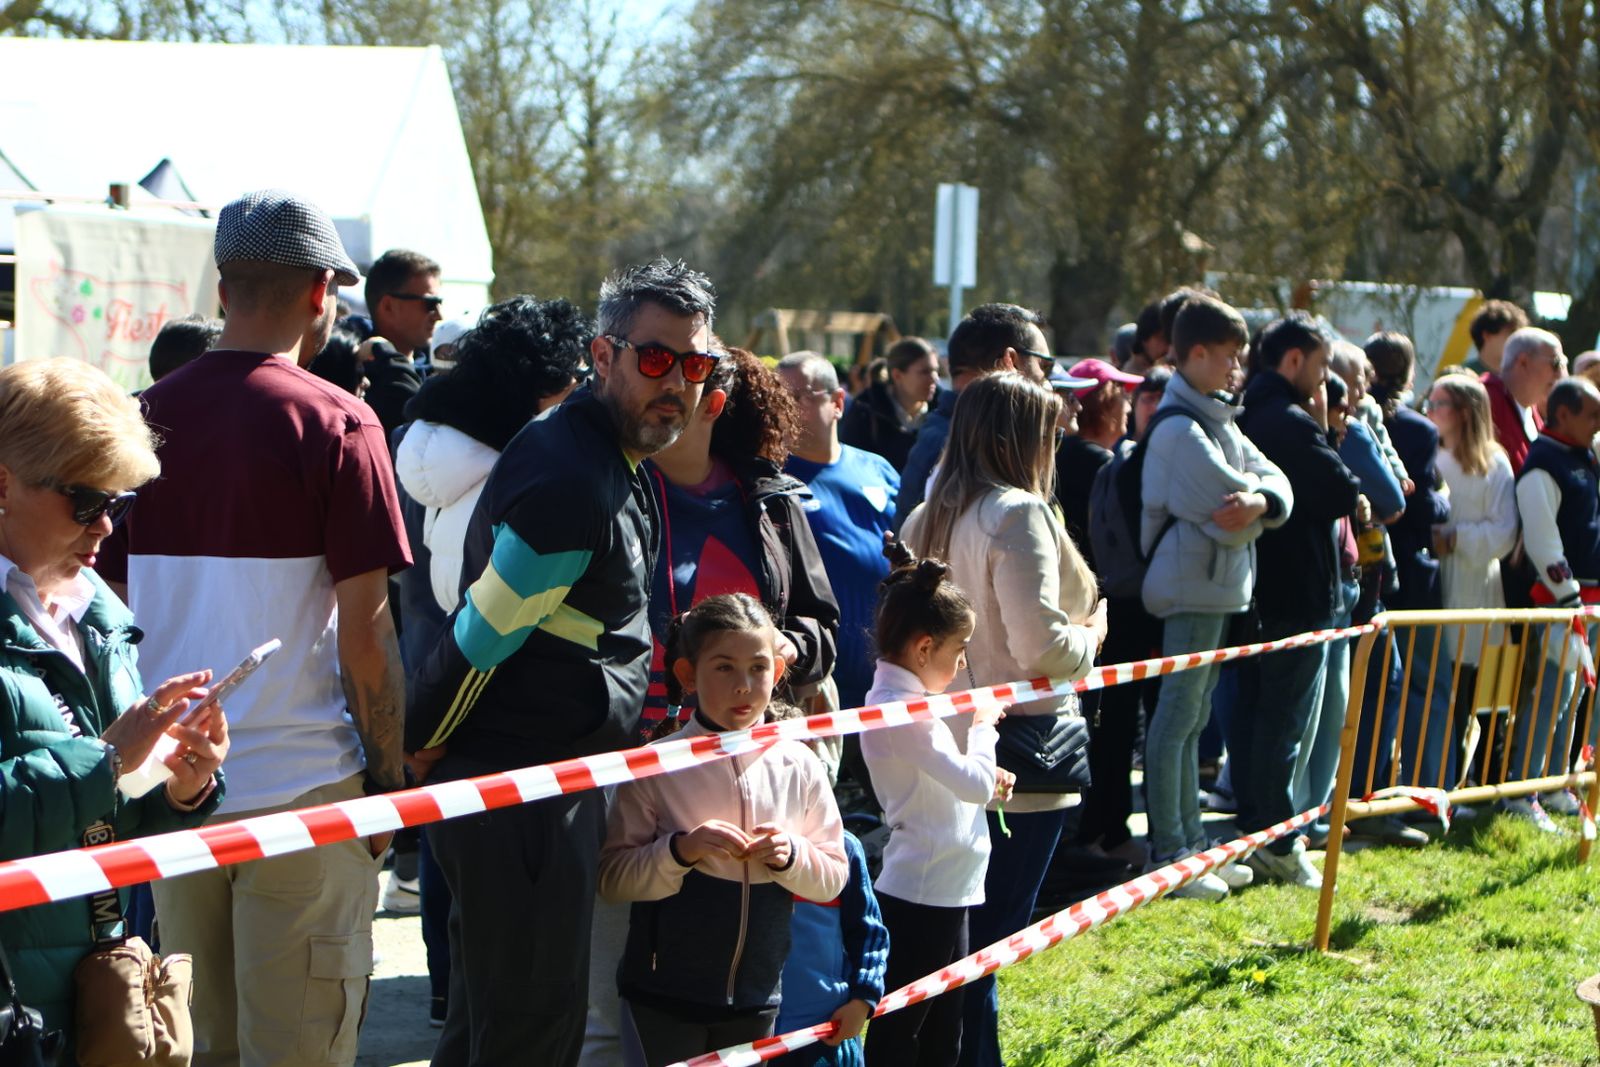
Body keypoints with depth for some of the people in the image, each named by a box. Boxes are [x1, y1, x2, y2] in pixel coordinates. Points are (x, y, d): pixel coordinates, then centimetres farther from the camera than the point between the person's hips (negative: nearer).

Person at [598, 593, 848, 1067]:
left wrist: (792, 856, -15)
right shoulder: (657, 766, -9)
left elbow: (833, 876, 4)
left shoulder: (799, 767, 1)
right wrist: (680, 850, -25)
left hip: (756, 995, 4)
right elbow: (612, 876, -11)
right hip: (663, 995, -3)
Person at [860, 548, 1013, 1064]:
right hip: (923, 894, -10)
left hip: (941, 891, 10)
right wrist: (983, 725, -10)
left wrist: (987, 780, 2)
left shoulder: (898, 698, 10)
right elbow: (974, 782, -26)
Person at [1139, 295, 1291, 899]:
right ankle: (1168, 853, -2)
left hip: (1217, 586, 10)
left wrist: (1261, 499, -17)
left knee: (1193, 716, 15)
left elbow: (1277, 483, 5)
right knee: (1177, 717, -6)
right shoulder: (1181, 427, -16)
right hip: (1193, 584, -10)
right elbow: (1229, 513, -23)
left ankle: (1191, 843, 23)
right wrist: (1254, 497, -2)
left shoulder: (1216, 418, 15)